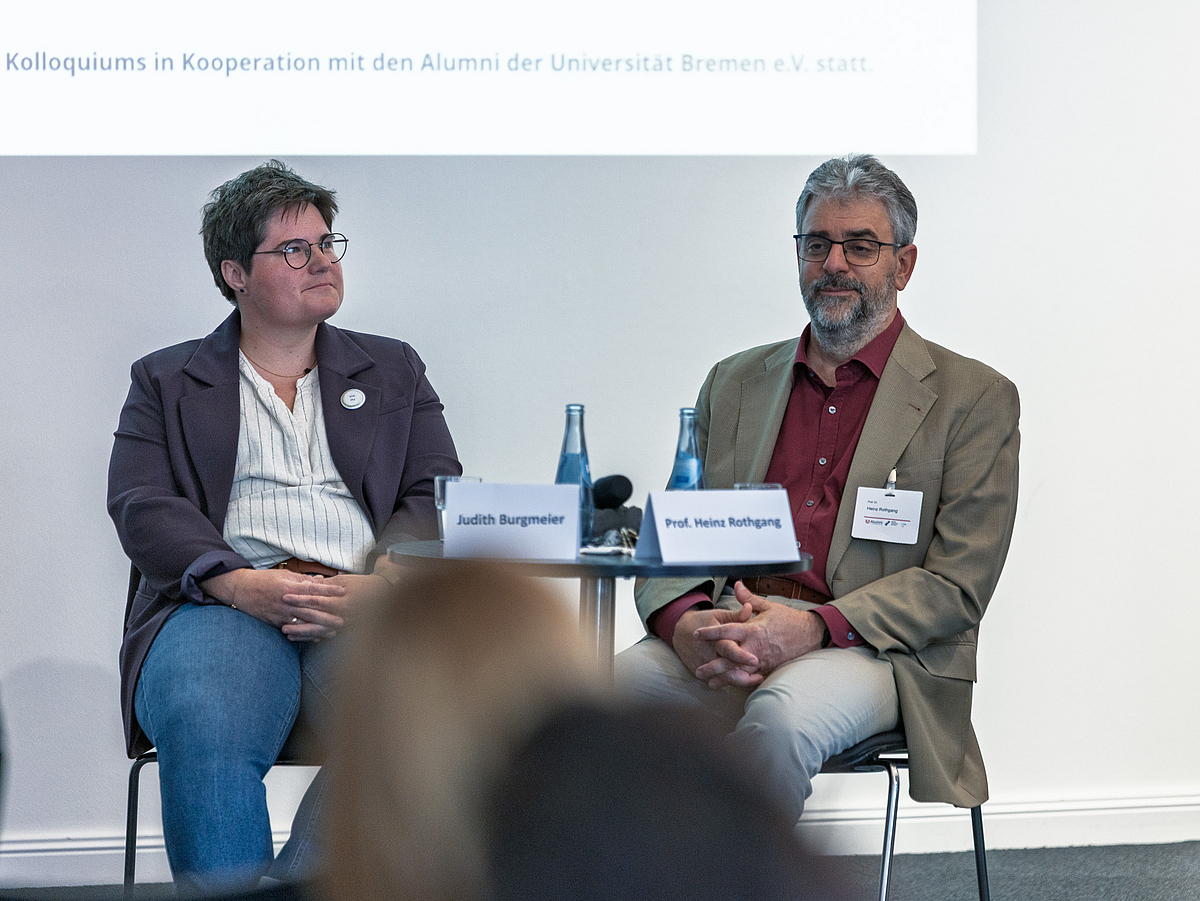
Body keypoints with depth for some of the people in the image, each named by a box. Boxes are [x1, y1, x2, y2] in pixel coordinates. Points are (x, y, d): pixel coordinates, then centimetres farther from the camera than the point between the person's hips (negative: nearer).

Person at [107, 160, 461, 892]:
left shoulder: (394, 370, 25)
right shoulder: (167, 383, 21)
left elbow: (436, 496, 13)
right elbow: (143, 506, 6)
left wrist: (378, 584, -9)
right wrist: (240, 584, -14)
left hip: (368, 605, 1)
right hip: (227, 603, -1)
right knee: (205, 730, -36)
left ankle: (301, 881, -26)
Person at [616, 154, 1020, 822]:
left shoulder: (975, 398, 7)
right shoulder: (735, 383, 21)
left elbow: (957, 587, -2)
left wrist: (813, 628, -17)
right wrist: (685, 621, -9)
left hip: (875, 654, -3)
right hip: (721, 649, 4)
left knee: (780, 714, -37)